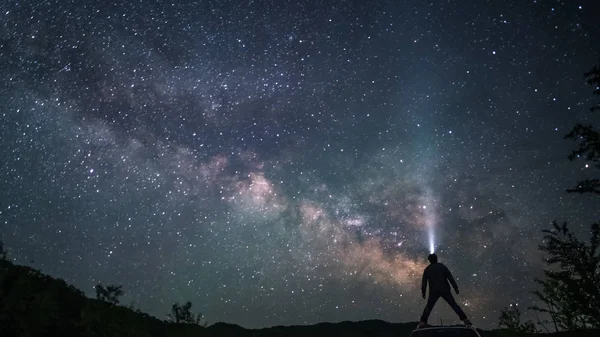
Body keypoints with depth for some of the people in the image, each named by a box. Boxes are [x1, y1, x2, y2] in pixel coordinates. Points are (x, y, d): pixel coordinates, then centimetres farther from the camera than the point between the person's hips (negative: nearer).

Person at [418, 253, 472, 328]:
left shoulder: (427, 269, 8)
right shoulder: (442, 266, 5)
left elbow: (424, 282, 8)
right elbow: (450, 277, -2)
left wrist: (423, 292, 16)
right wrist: (455, 288, -1)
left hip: (433, 291, 0)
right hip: (445, 290, 0)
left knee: (428, 307, 7)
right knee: (454, 305, 7)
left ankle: (422, 322, -2)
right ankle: (465, 319, 2)